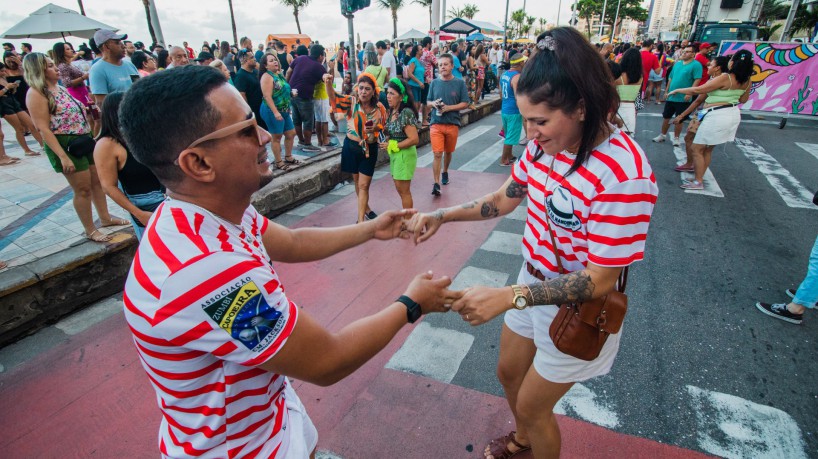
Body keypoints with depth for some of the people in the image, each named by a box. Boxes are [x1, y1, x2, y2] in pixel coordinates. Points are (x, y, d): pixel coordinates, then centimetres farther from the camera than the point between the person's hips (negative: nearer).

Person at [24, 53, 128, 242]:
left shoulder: (59, 87, 11)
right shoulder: (37, 94, -14)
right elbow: (43, 129, -19)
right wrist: (63, 156, -24)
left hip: (84, 140, 8)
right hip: (65, 145, -8)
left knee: (98, 181, 17)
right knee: (83, 189, 0)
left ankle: (106, 218, 34)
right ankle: (90, 230, 14)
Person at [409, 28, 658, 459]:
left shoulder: (623, 174, -32)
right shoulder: (543, 145, -11)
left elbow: (600, 281, -28)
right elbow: (504, 198, 5)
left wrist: (507, 297, -34)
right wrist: (441, 216, -6)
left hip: (577, 310, -7)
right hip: (532, 285, 7)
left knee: (531, 406, 14)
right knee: (508, 373, 27)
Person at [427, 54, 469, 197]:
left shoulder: (459, 83, -3)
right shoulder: (434, 83, 3)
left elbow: (465, 104, -3)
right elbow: (428, 102, 12)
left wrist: (448, 107, -16)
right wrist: (434, 103, -12)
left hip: (453, 124, 0)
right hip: (436, 124, 0)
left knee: (448, 152, 17)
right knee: (437, 154, -8)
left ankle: (445, 172, 42)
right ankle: (436, 184, -7)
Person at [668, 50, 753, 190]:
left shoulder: (725, 78, -19)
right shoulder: (747, 81, 4)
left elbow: (698, 90, -17)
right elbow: (743, 100, 18)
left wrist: (677, 90, -5)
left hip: (716, 116, -9)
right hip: (734, 115, 9)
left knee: (697, 149, 1)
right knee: (707, 149, 18)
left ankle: (698, 182, 2)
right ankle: (699, 177, 25)